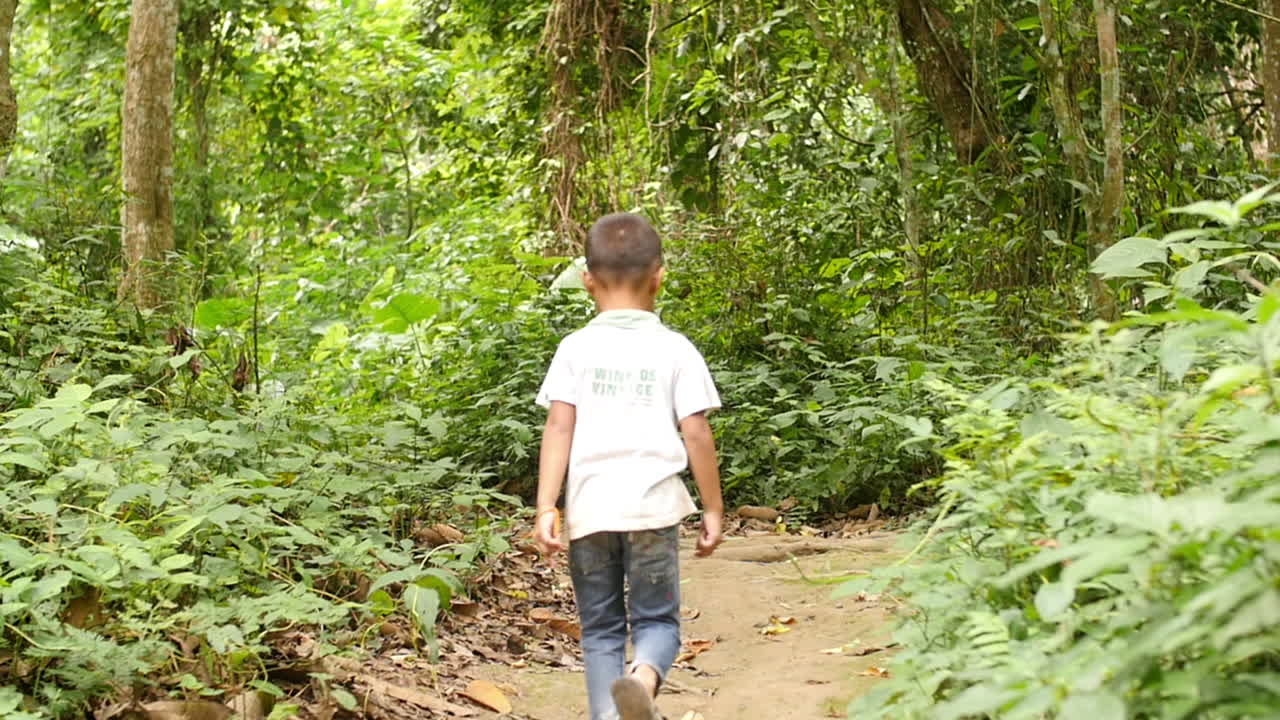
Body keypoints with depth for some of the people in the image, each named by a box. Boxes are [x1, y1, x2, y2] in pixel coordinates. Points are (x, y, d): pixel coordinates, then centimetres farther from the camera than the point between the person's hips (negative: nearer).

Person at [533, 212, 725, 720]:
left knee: (601, 628, 13)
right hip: (652, 507, -1)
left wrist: (546, 508, -6)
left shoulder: (575, 348, 3)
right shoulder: (675, 350, 2)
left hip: (589, 510, 1)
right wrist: (713, 509, 7)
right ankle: (644, 677, -23)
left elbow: (559, 428, -5)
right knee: (656, 620, 8)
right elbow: (696, 433, -1)